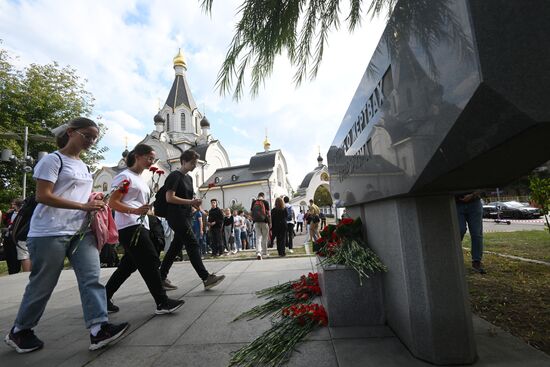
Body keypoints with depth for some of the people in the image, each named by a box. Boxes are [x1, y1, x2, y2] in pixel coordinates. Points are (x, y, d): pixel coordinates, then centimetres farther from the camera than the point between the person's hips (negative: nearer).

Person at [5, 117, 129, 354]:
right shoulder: (53, 159, -5)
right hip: (50, 233, -6)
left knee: (91, 278, -6)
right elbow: (43, 196, -14)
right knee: (42, 285, 7)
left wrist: (94, 204, 6)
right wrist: (83, 206, -21)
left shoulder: (83, 166, 18)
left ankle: (99, 329, -7)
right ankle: (19, 331, 31)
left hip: (81, 231, 7)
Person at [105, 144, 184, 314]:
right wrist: (134, 211, -26)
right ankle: (162, 302, -7)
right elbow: (112, 202, -13)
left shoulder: (141, 180, 21)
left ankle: (104, 299, 27)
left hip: (140, 226, 10)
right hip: (129, 226, -10)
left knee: (129, 265, 13)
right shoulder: (125, 176, -6)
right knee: (151, 261, -12)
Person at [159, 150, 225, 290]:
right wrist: (190, 202, -19)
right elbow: (169, 198, -18)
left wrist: (195, 203, 5)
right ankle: (206, 278, -11)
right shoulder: (174, 176, -9)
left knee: (176, 247, 12)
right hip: (176, 216, -9)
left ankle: (161, 277, 23)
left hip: (185, 217, 9)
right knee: (193, 244, -12)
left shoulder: (189, 178, 18)